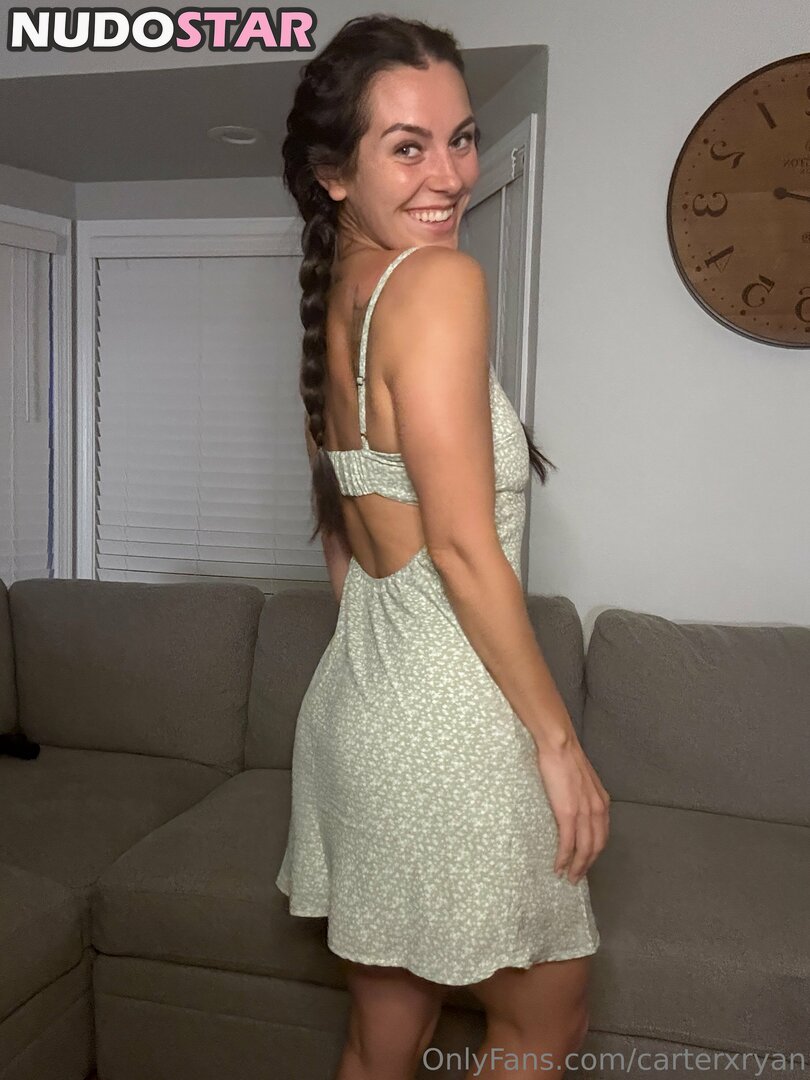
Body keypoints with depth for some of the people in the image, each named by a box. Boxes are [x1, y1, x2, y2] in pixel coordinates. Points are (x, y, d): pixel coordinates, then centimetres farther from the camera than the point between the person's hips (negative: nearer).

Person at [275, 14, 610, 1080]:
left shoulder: (333, 301, 11)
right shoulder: (440, 280, -16)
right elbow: (463, 545, -21)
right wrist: (560, 739, -13)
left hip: (356, 690, 8)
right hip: (452, 713, -8)